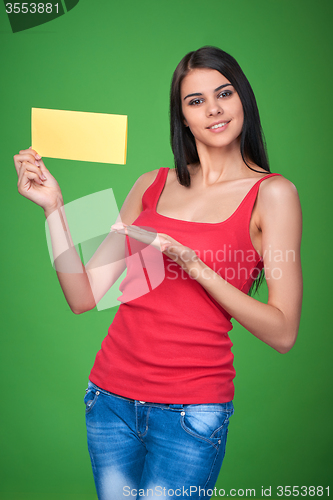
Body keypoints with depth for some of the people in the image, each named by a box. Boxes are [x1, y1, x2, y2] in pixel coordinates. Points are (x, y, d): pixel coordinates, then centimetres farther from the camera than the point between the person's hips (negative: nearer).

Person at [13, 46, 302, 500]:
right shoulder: (153, 185, 7)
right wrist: (53, 206, -5)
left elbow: (283, 334, -9)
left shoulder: (271, 193, -4)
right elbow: (84, 296, 2)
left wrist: (198, 267, -18)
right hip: (112, 395, 4)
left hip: (190, 410, -4)